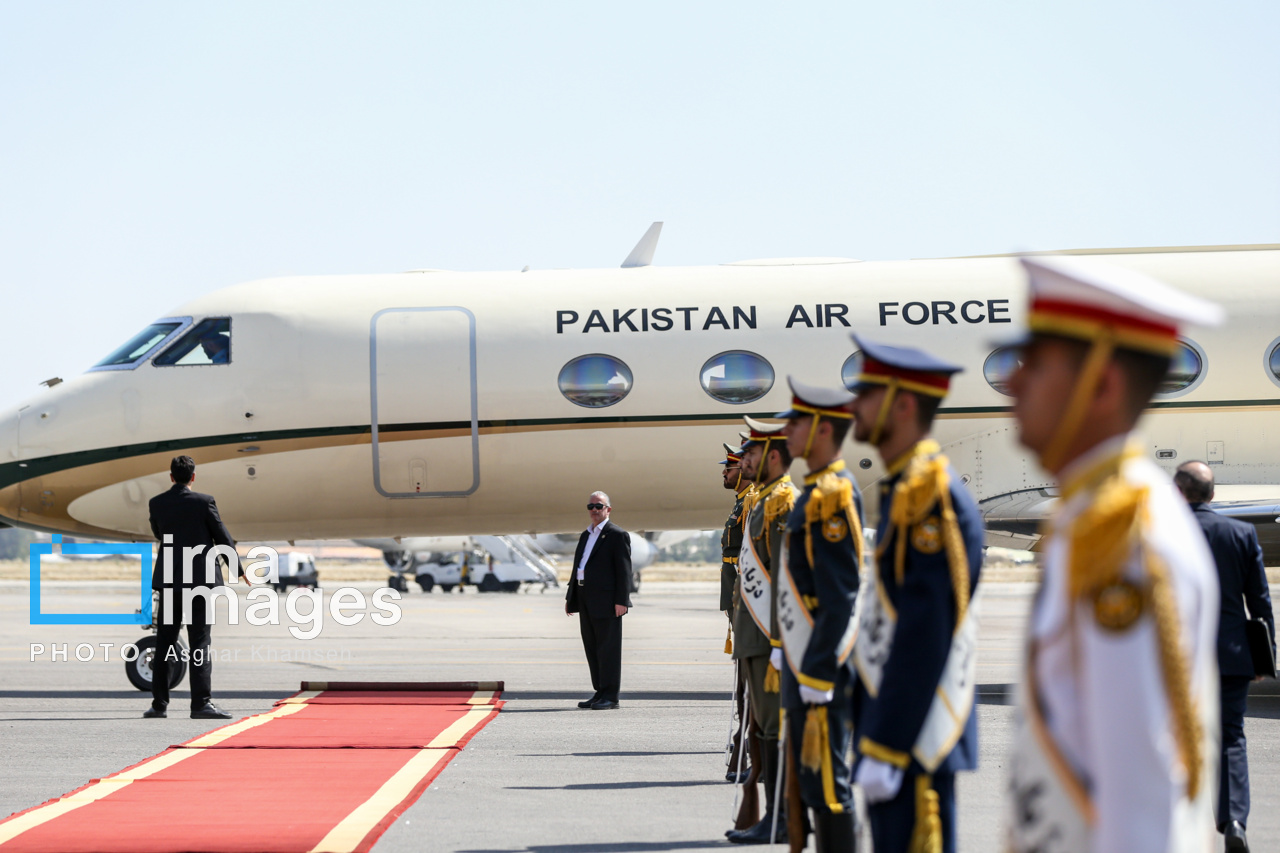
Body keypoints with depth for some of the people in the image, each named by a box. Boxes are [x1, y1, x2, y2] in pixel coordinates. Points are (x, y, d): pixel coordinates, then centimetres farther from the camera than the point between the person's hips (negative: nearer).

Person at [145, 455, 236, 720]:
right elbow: (223, 538, -2)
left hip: (168, 580, 4)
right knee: (199, 642, -4)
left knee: (164, 644, 9)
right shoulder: (204, 502, -9)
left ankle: (159, 703, 11)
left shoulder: (157, 503, 3)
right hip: (198, 579, -4)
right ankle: (201, 703, -9)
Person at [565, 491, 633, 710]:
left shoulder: (617, 535, -5)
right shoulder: (586, 535, 20)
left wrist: (621, 600, -17)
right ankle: (600, 692, 18)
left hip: (606, 601, -8)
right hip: (586, 601, 8)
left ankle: (610, 696, -2)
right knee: (592, 648, 11)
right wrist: (570, 597, 19)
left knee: (608, 648, -5)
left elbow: (624, 569, -11)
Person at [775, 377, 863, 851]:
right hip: (808, 667, 10)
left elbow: (840, 599, -21)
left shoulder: (832, 495, -17)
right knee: (813, 782, 14)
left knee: (827, 787, -6)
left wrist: (816, 678, -21)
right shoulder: (818, 491, 14)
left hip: (822, 670, -10)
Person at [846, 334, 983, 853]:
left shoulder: (930, 493, -17)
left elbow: (923, 634, -22)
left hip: (915, 741, -10)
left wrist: (885, 750, -23)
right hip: (893, 729, 10)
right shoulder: (904, 488, 14)